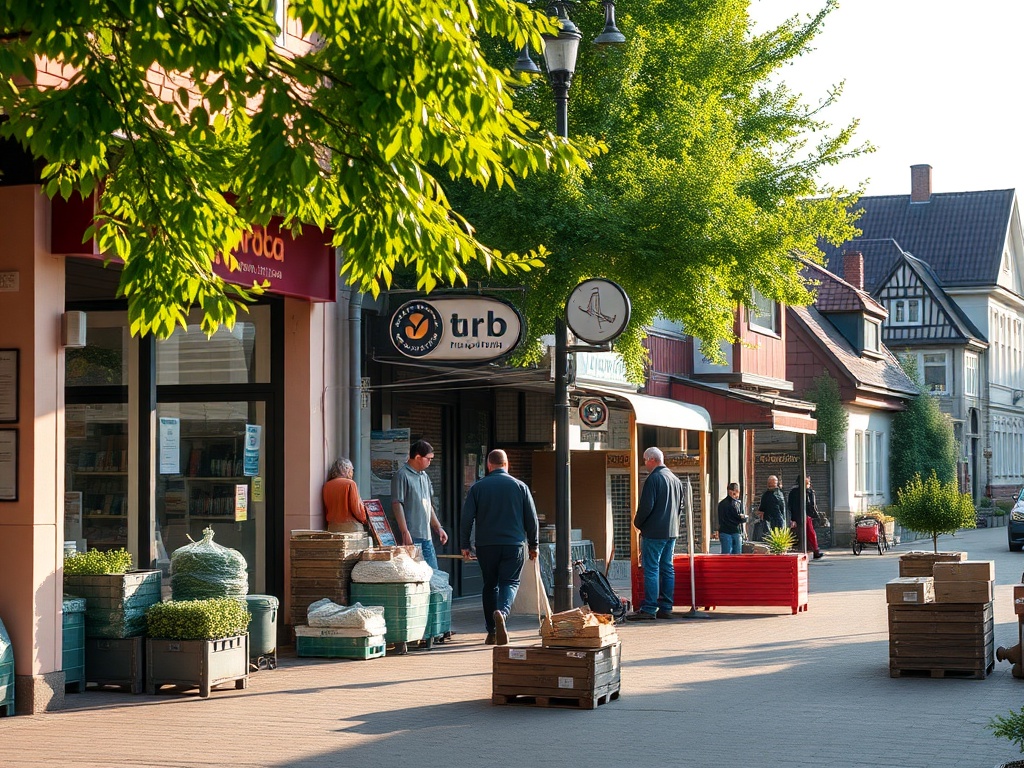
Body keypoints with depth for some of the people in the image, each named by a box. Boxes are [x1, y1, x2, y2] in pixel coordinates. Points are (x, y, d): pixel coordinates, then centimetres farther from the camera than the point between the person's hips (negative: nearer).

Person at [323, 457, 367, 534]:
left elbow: (326, 508, 13)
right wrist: (364, 519, 8)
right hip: (351, 526, -5)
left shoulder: (327, 485, 8)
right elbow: (356, 507, -6)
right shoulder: (350, 483, -6)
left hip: (332, 527, 5)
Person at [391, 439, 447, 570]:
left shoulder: (424, 476, 19)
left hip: (426, 537, 9)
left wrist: (438, 528, 20)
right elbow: (397, 505, -15)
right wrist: (405, 533, -21)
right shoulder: (402, 475, -9)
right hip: (411, 537, -9)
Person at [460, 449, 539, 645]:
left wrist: (465, 545, 7)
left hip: (486, 545, 1)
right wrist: (533, 545, 16)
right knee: (510, 582, 2)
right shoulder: (520, 486, 4)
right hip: (513, 544, -1)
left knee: (490, 585, 11)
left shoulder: (478, 487, 3)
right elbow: (531, 518, 6)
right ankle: (502, 611, -29)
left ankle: (492, 632, 12)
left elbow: (467, 517, 0)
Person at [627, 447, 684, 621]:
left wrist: (637, 522, -2)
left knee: (651, 570, -7)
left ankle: (648, 609, -9)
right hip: (672, 531, 8)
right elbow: (680, 505, 21)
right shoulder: (676, 480, 14)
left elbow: (646, 506, -17)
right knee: (667, 569, 10)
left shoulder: (654, 479, -14)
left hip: (654, 532, -8)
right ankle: (666, 608, 11)